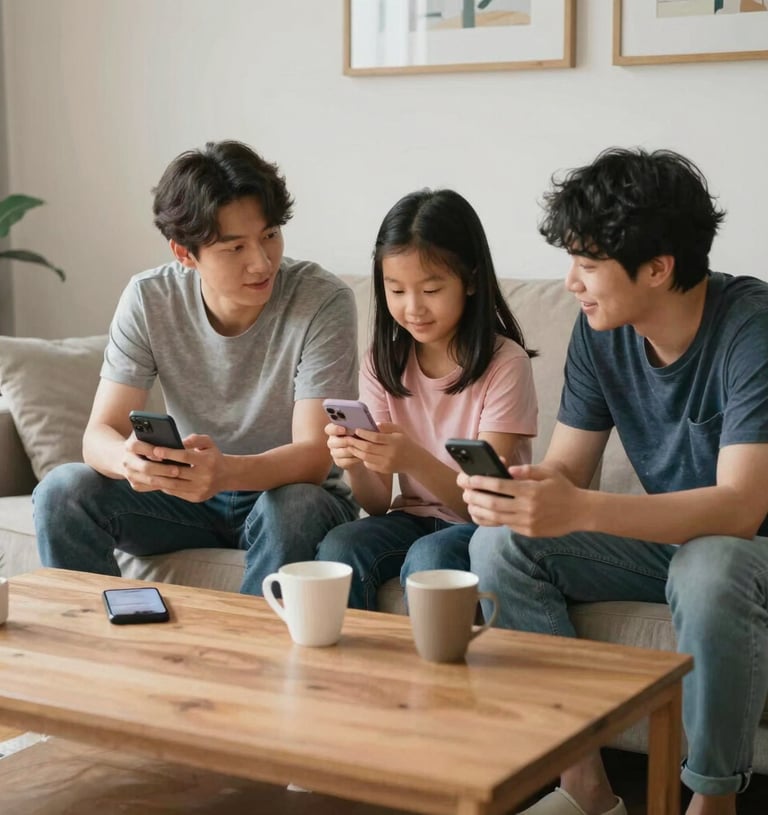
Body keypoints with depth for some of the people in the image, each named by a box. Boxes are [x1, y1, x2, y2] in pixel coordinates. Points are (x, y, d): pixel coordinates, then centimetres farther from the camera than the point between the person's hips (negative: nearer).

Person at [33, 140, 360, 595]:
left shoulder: (323, 301, -21)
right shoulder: (148, 300, -11)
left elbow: (314, 456, -25)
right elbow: (100, 433, -14)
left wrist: (227, 472, -46)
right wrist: (128, 459, -41)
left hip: (293, 493, -3)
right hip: (190, 492, 3)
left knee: (290, 510, -37)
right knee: (62, 492, -19)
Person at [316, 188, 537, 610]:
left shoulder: (504, 363, -11)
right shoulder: (382, 363, 2)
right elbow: (377, 503, -1)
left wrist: (414, 461, -33)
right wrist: (355, 465, -24)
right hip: (413, 518, 4)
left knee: (428, 557, -33)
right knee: (338, 547, -26)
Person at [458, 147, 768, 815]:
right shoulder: (601, 332, -5)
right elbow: (564, 468, -2)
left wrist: (579, 510, -45)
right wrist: (508, 489, -28)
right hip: (665, 537, 6)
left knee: (710, 571, -39)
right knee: (500, 544, -14)